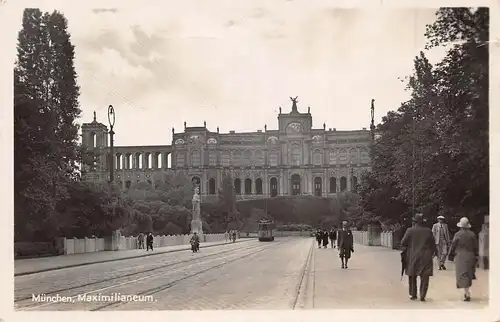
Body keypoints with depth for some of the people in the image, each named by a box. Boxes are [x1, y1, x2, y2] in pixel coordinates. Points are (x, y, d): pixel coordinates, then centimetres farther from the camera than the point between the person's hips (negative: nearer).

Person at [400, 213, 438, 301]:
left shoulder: (410, 231, -7)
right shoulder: (428, 231, -3)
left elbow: (403, 243, -5)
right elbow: (433, 244, 5)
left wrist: (405, 250, 15)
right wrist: (434, 252, 22)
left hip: (412, 257, 0)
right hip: (425, 258, 0)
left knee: (412, 276, 15)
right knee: (424, 277, 4)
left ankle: (413, 294, 19)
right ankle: (422, 296, -2)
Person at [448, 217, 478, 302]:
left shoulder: (458, 234, -9)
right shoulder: (472, 234, 0)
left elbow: (453, 246, -4)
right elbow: (476, 247, 4)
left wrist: (451, 255, 9)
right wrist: (476, 257, 14)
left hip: (460, 257, -4)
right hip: (470, 257, 4)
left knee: (463, 275, -3)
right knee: (469, 275, 18)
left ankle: (467, 295, -12)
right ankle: (466, 292, 25)